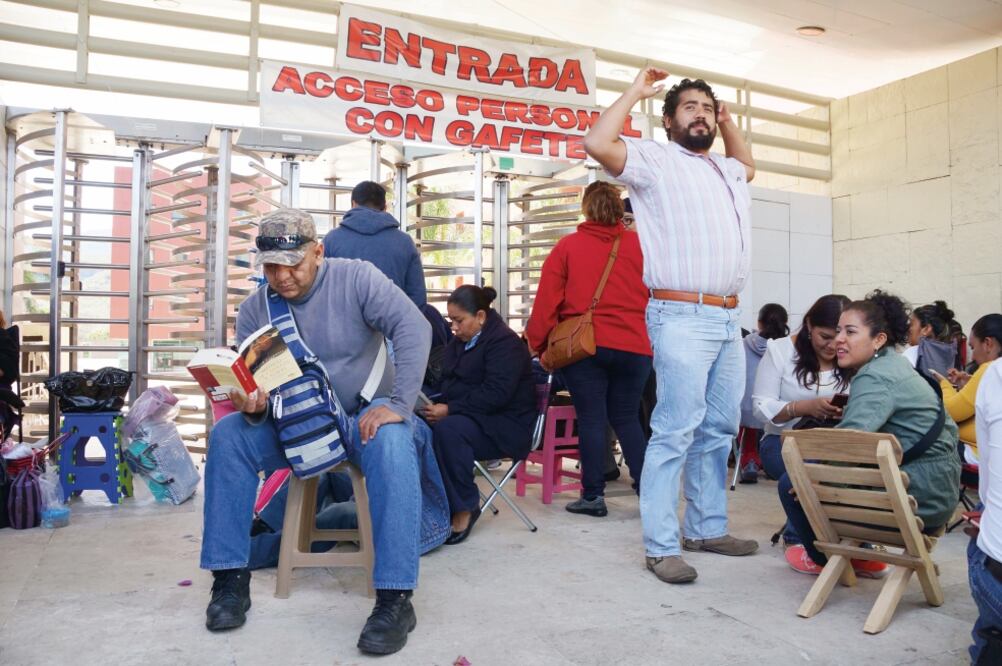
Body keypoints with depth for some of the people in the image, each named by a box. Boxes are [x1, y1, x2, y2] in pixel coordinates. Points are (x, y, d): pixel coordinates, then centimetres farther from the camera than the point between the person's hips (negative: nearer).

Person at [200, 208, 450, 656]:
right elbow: (256, 386, 0)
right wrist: (253, 406, -26)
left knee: (392, 443, -37)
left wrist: (397, 404, -34)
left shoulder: (356, 278, -13)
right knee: (228, 435, -18)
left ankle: (395, 597, -31)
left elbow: (413, 329, -24)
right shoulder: (254, 310, -2)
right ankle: (230, 576, -9)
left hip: (363, 417, -4)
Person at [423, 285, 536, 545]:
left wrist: (450, 410, -25)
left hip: (504, 426, -8)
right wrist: (436, 405, -4)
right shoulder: (459, 343, 16)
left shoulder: (505, 342, -12)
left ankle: (463, 509, -22)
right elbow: (448, 385, 18)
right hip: (470, 417, 8)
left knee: (449, 429, -35)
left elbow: (495, 394, -23)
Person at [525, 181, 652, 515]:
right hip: (633, 346, 2)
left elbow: (547, 299, 0)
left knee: (591, 419, 6)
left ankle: (593, 496, 9)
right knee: (626, 418, 15)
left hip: (584, 346, -2)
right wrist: (651, 336, 14)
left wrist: (540, 344, 8)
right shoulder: (639, 245, 5)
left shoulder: (568, 246, 2)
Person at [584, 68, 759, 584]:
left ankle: (707, 528, 23)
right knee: (675, 432, -10)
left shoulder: (726, 171, 24)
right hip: (682, 317, -8)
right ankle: (661, 546, -4)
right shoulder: (654, 160, 1)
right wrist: (635, 93, -1)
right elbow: (598, 144, -15)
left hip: (728, 319, 8)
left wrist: (728, 122, 33)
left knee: (719, 430, 12)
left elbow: (749, 164, 48)